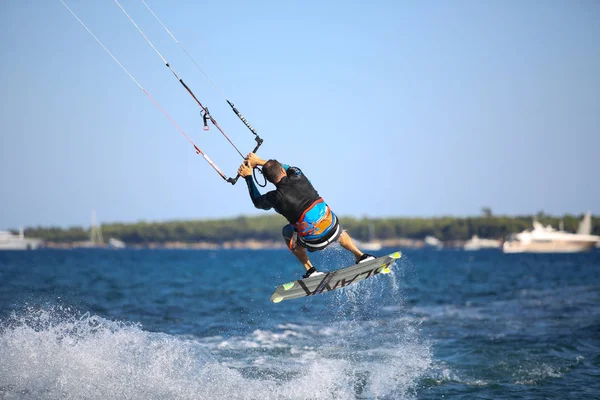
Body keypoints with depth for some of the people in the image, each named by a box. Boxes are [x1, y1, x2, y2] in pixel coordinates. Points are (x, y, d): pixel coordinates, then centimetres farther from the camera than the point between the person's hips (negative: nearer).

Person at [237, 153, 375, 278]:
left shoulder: (275, 198, -15)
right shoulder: (299, 178, -7)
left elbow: (257, 202, 10)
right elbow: (291, 168, 19)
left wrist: (248, 177, 17)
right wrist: (260, 161, 20)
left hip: (314, 243, -3)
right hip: (333, 230, 3)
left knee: (287, 232, 27)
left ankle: (310, 270, 22)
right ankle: (360, 255, 34)